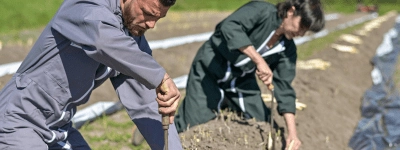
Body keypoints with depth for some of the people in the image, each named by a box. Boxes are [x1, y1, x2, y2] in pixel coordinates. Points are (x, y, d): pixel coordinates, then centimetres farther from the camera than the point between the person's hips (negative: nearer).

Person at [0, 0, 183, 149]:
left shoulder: (135, 41, 1)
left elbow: (144, 106, 2)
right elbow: (101, 39, -47)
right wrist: (160, 77, -44)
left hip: (60, 128, 8)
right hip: (18, 122, -8)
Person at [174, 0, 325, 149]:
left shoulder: (287, 48, -5)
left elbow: (283, 87, -5)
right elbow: (230, 26, -40)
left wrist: (292, 132, -14)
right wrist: (259, 60, -45)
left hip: (242, 80, 6)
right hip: (209, 70, -6)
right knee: (191, 126, -11)